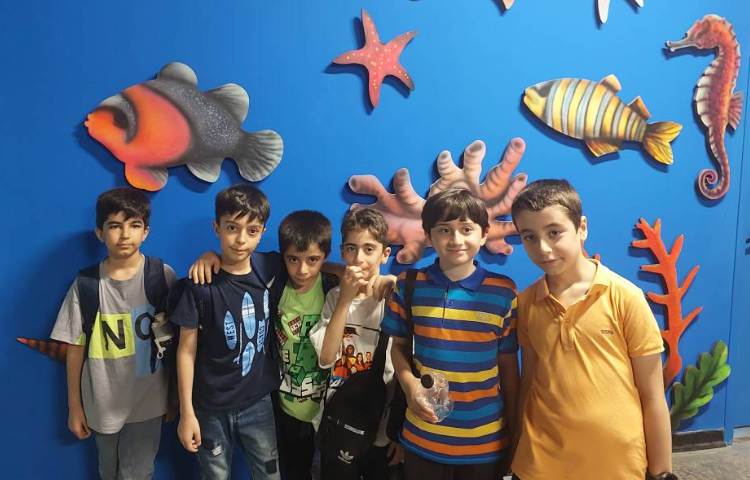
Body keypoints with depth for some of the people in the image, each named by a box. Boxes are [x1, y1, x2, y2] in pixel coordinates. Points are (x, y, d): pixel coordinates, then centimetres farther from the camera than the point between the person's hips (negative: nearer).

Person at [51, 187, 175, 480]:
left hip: (147, 402, -1)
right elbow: (75, 349, -2)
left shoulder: (162, 276, -11)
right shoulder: (85, 284, -8)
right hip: (102, 404, 2)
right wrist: (74, 406, 3)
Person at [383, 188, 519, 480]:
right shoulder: (408, 286, -5)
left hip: (485, 441, 0)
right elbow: (399, 346, 6)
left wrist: (514, 433, 5)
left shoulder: (504, 292, -7)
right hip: (422, 438, 1)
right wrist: (409, 384, -12)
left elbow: (508, 365, 0)